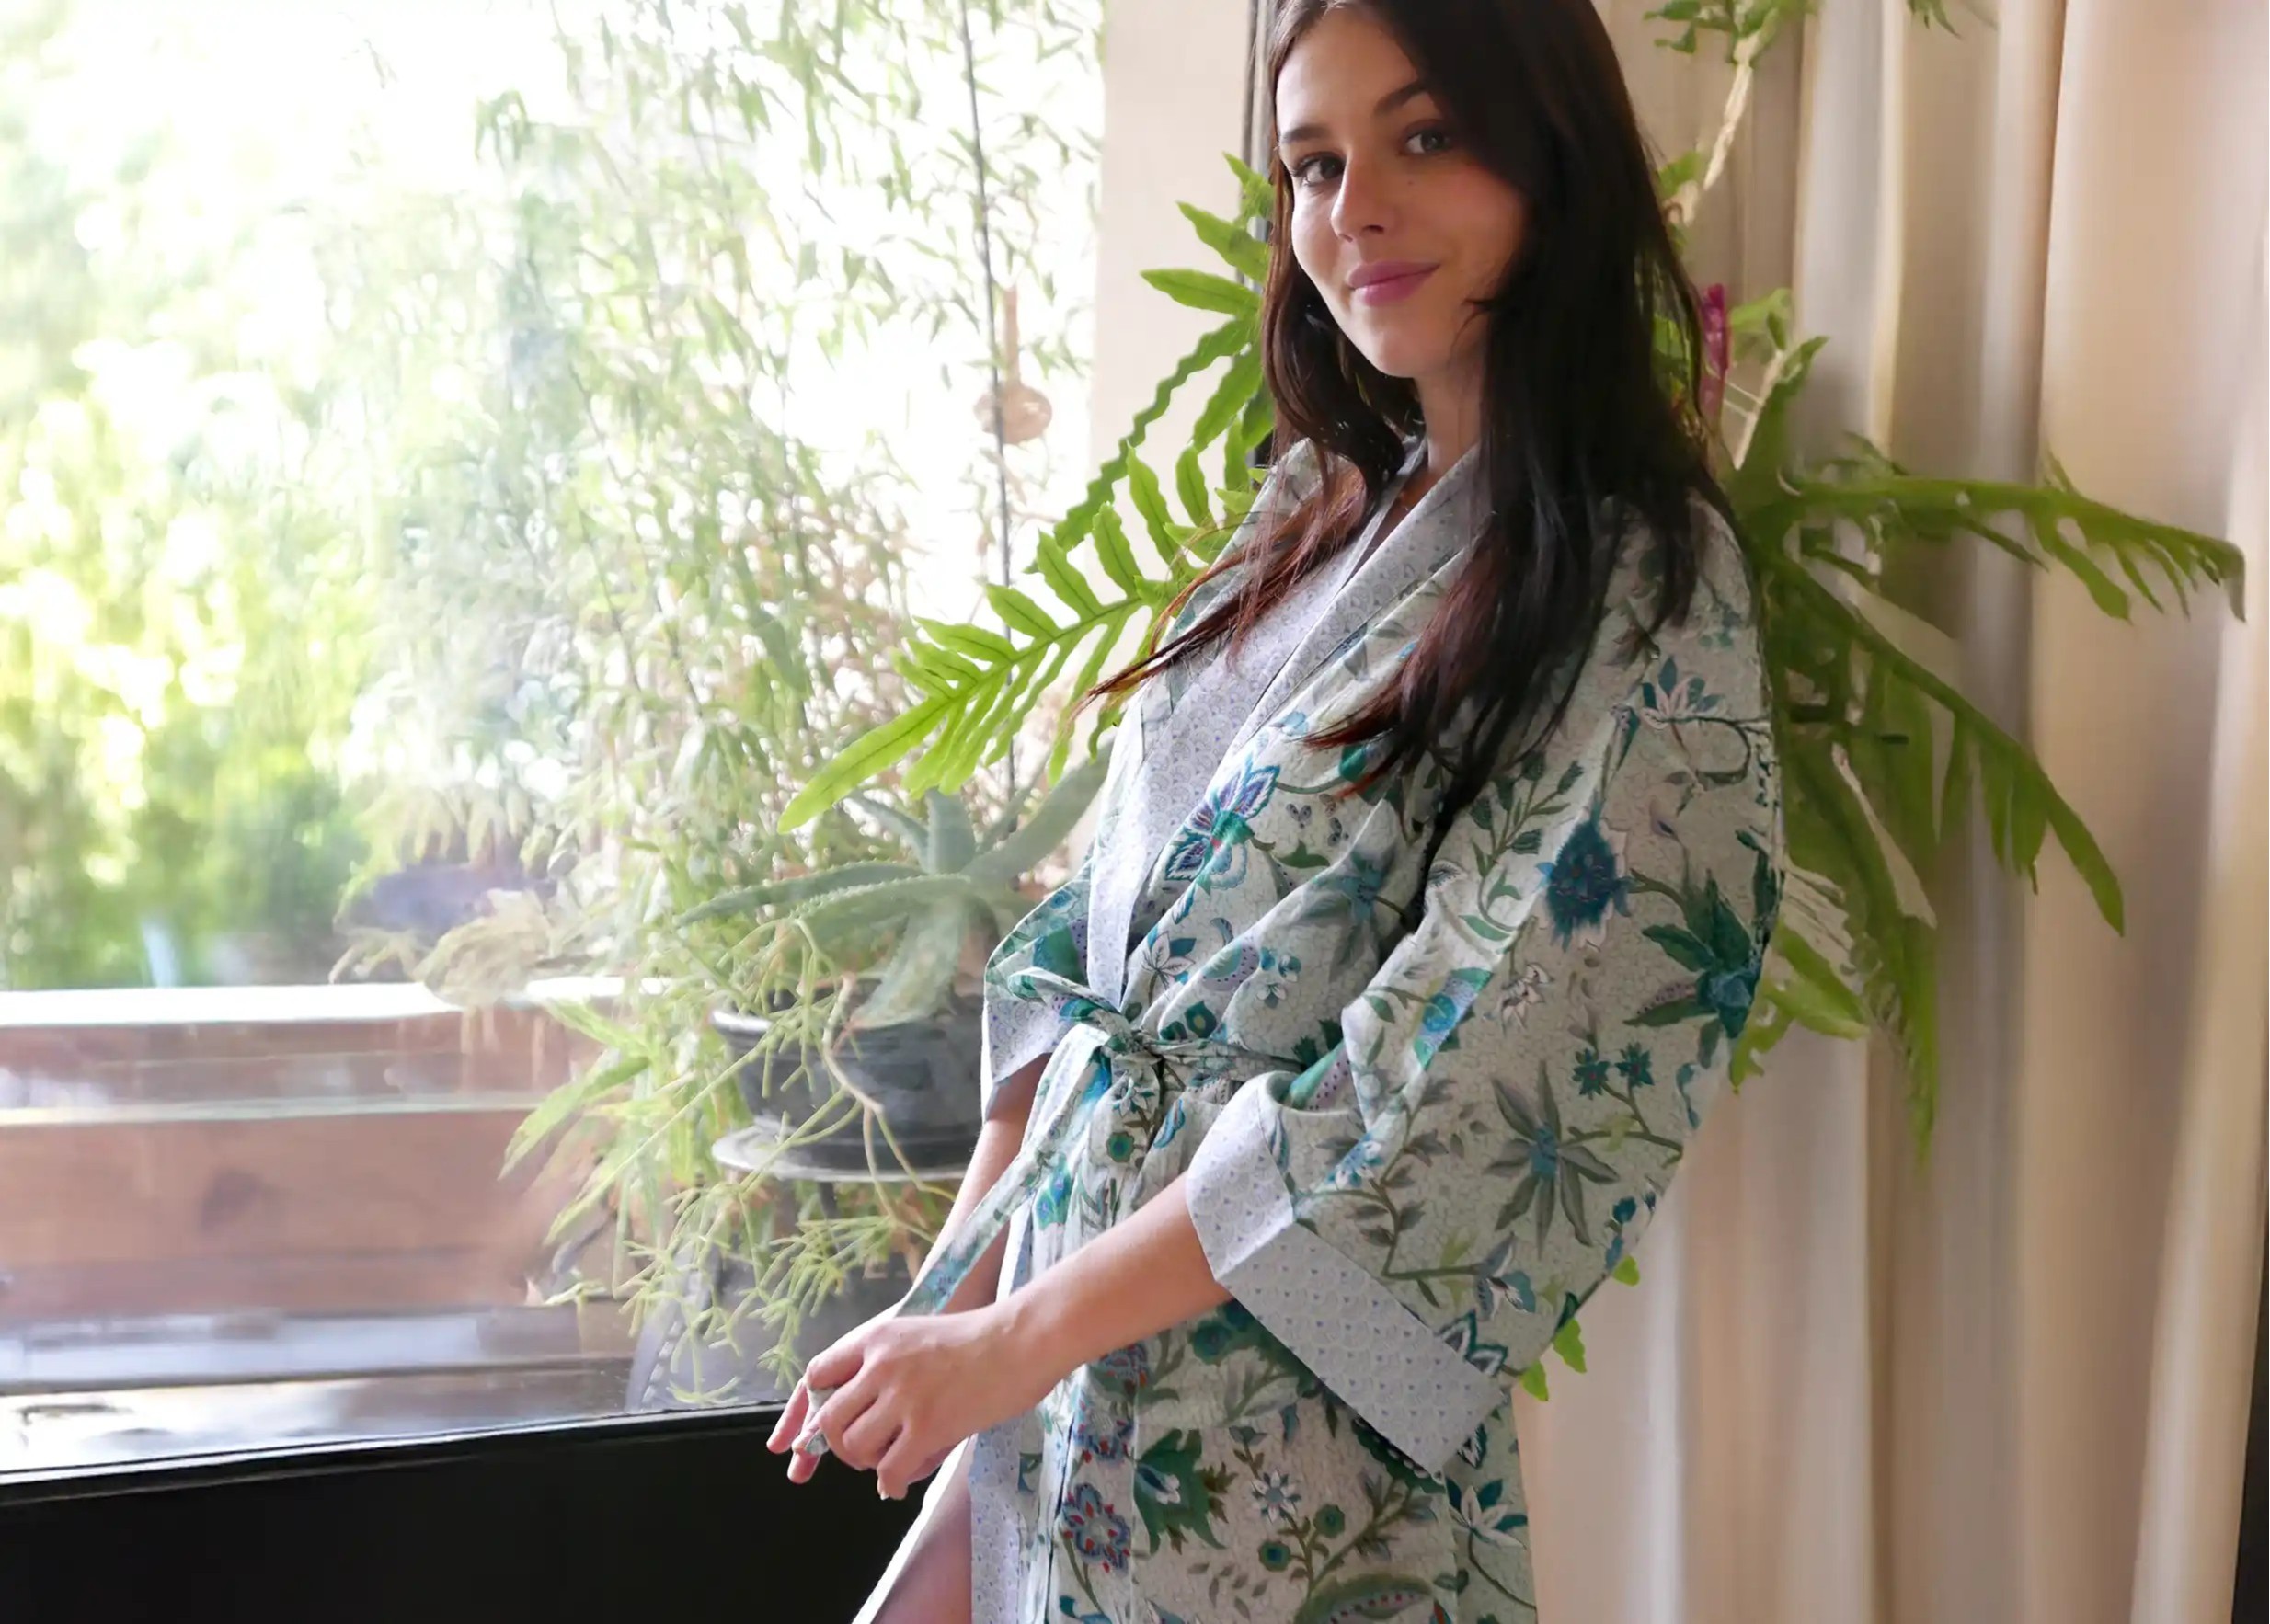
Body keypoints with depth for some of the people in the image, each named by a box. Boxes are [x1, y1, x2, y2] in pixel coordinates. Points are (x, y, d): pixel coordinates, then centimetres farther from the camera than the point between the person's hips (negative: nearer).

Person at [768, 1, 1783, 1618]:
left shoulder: (1643, 592, -14)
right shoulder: (1321, 515, 8)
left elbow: (1455, 1099, -20)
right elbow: (1086, 952, 9)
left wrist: (1016, 1334, -17)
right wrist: (955, 1295, 1)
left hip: (1278, 1449, -6)